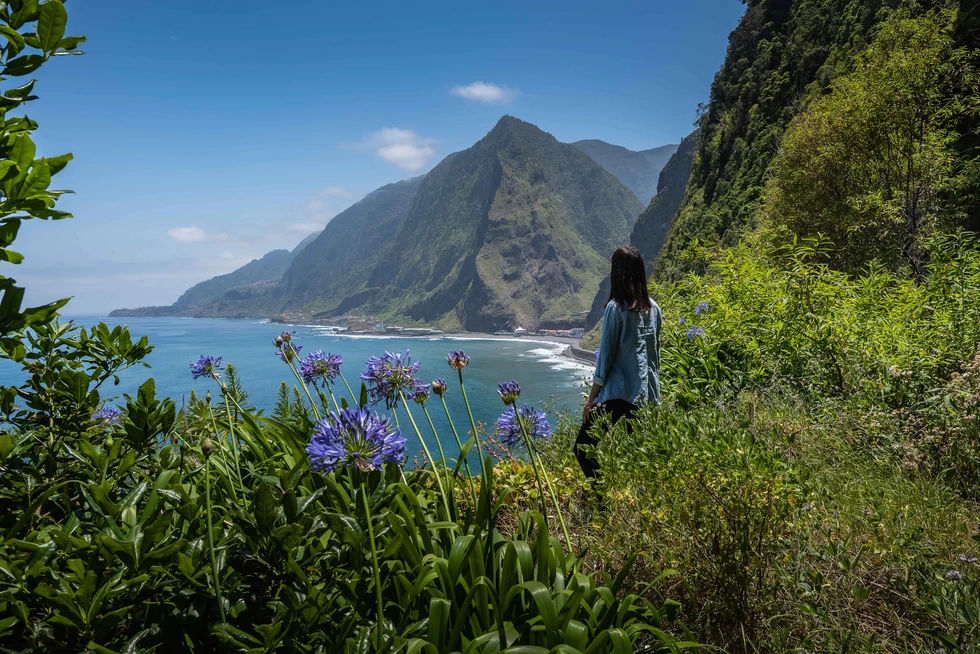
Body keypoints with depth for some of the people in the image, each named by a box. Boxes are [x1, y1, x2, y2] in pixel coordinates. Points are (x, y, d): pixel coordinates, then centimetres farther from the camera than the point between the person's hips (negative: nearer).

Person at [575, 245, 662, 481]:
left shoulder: (616, 307, -11)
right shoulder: (653, 308, 8)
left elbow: (606, 355, -10)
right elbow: (656, 354, 14)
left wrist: (591, 399, -3)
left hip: (619, 394, -7)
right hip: (648, 395, 7)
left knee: (583, 447, 1)